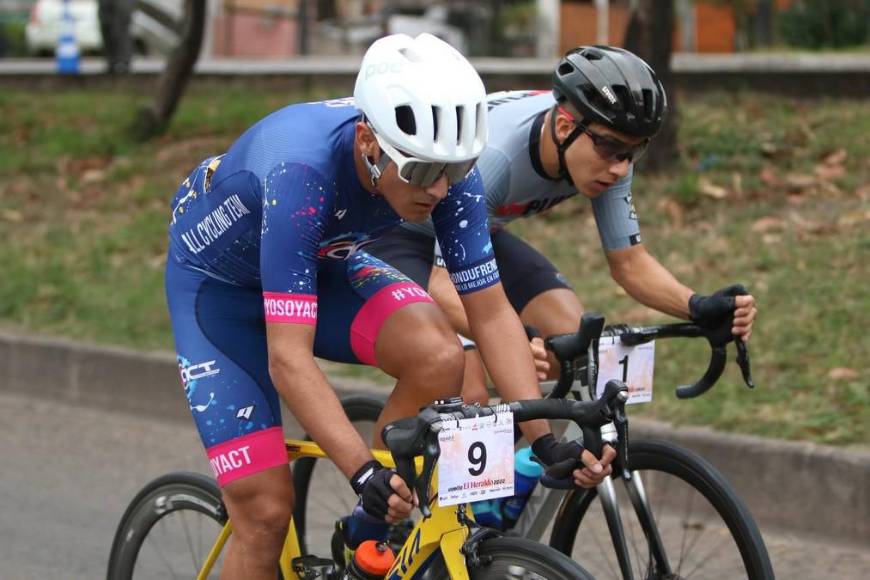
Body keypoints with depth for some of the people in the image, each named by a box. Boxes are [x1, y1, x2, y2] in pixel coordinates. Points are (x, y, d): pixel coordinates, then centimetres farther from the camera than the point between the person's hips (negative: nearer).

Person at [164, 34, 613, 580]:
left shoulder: (446, 167, -25)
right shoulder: (299, 171, -41)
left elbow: (491, 312, -17)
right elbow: (289, 359, -43)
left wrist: (547, 442, -26)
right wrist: (364, 473, -51)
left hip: (322, 263, 4)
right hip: (218, 281, -4)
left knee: (440, 356, -25)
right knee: (267, 511, -14)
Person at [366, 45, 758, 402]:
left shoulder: (604, 148, -20)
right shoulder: (493, 155, -40)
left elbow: (629, 262, -11)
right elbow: (444, 284, -41)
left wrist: (698, 308, -31)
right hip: (394, 235, -7)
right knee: (468, 394, -28)